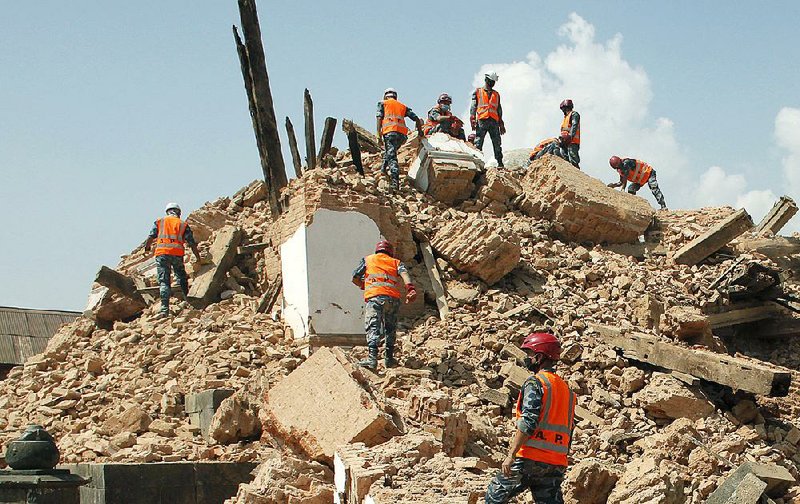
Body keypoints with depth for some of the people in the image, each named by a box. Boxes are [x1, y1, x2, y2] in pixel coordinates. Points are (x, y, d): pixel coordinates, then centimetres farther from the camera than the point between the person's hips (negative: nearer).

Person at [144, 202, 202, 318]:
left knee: (164, 281, -3)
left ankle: (165, 308, -13)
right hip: (177, 254, 0)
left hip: (161, 253, 0)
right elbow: (192, 243, 9)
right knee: (182, 278, 19)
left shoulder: (159, 222, 14)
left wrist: (146, 248, 20)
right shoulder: (183, 224, 13)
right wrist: (198, 257, 17)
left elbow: (151, 237, 3)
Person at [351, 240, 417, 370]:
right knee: (390, 329, 18)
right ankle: (389, 359, 15)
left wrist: (364, 285, 40)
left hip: (375, 296, -2)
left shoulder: (367, 260, 22)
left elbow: (355, 278, 19)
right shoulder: (396, 262, 23)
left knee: (373, 328, -12)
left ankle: (372, 358, -29)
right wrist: (410, 288, -14)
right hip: (393, 298, 2)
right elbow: (404, 273, 1)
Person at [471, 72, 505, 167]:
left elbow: (499, 109, 24)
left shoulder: (496, 94, 23)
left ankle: (500, 162, -1)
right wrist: (472, 120, -7)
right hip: (482, 121, -3)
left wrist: (501, 124, 17)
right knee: (478, 144, -9)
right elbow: (473, 107, 6)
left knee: (497, 143, -2)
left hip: (494, 121, 3)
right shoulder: (477, 92, 13)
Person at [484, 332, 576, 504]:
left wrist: (511, 455, -17)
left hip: (530, 458, -7)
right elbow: (569, 430, 19)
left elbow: (527, 423, -17)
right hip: (556, 464, 7)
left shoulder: (535, 382, -6)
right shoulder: (567, 390, 19)